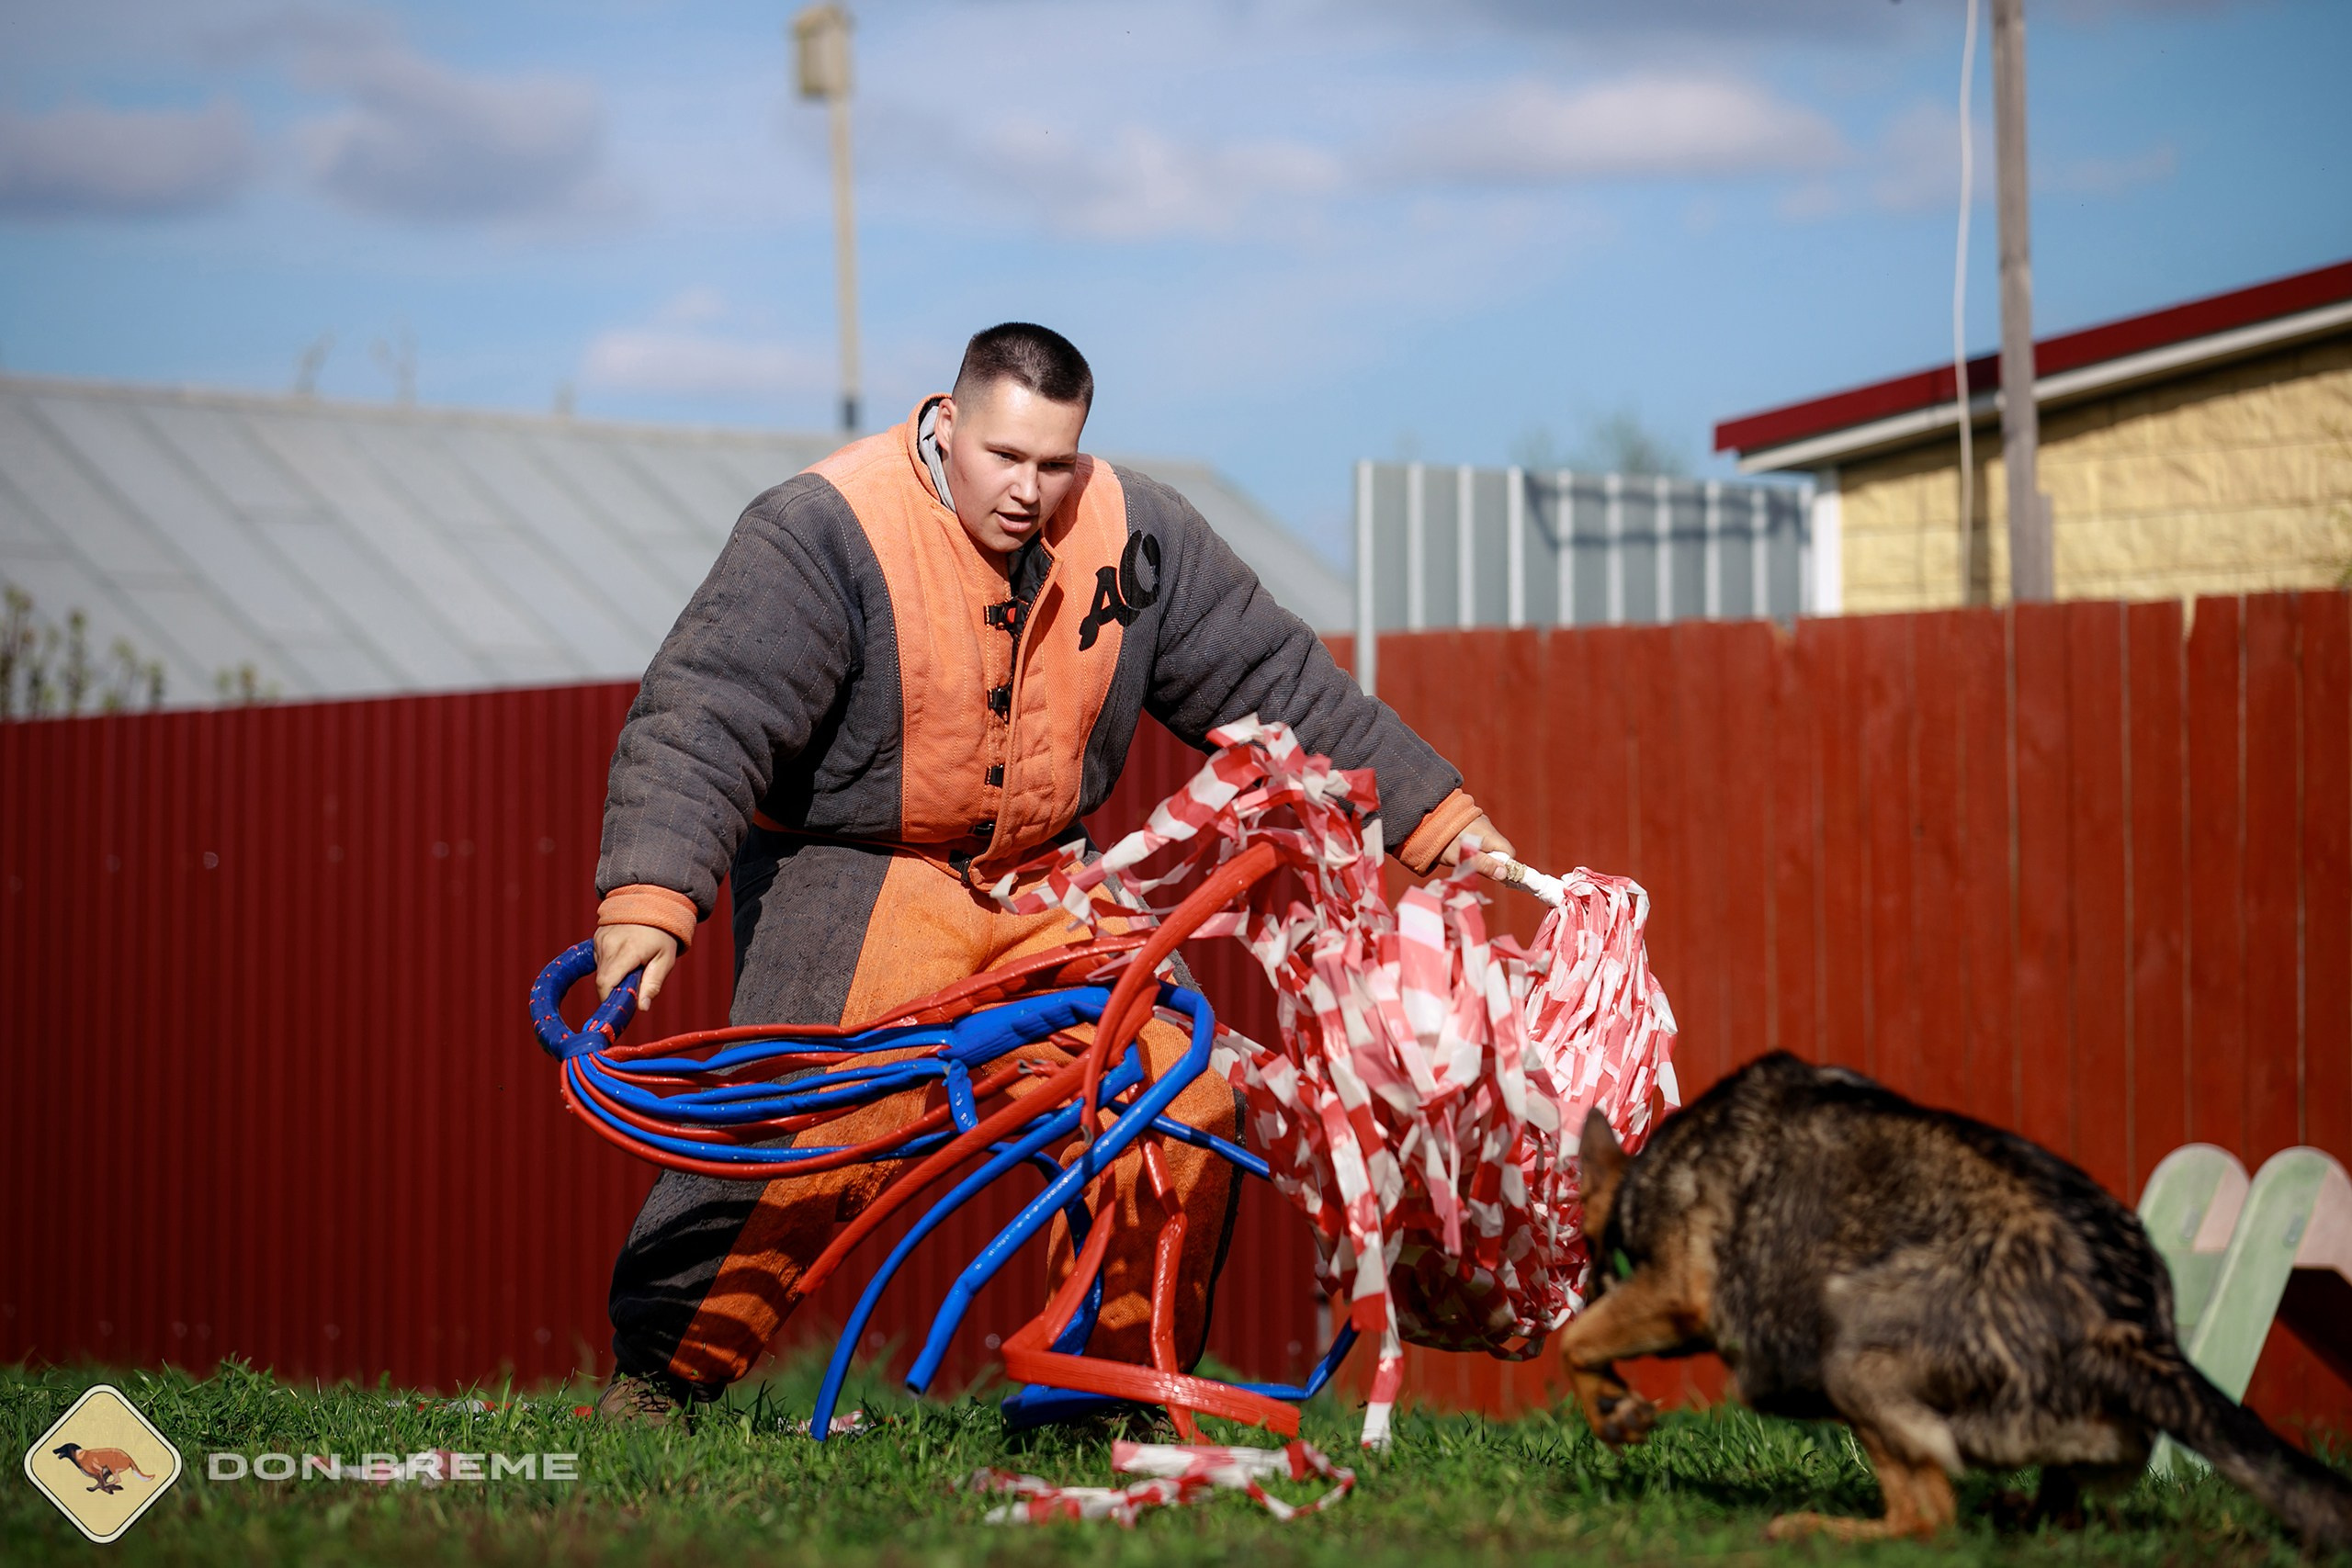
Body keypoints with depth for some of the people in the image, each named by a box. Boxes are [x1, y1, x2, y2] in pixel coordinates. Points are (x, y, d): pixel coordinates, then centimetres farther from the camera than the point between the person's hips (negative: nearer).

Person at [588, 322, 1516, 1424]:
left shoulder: (1133, 536, -2)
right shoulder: (822, 534, -18)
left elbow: (1276, 683, 6)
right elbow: (704, 716, -25)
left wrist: (1437, 821, 6)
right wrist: (651, 900, -39)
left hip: (1045, 878, 5)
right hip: (852, 869, -5)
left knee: (1186, 1100, -7)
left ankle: (1121, 1379, 7)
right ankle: (665, 1367, -14)